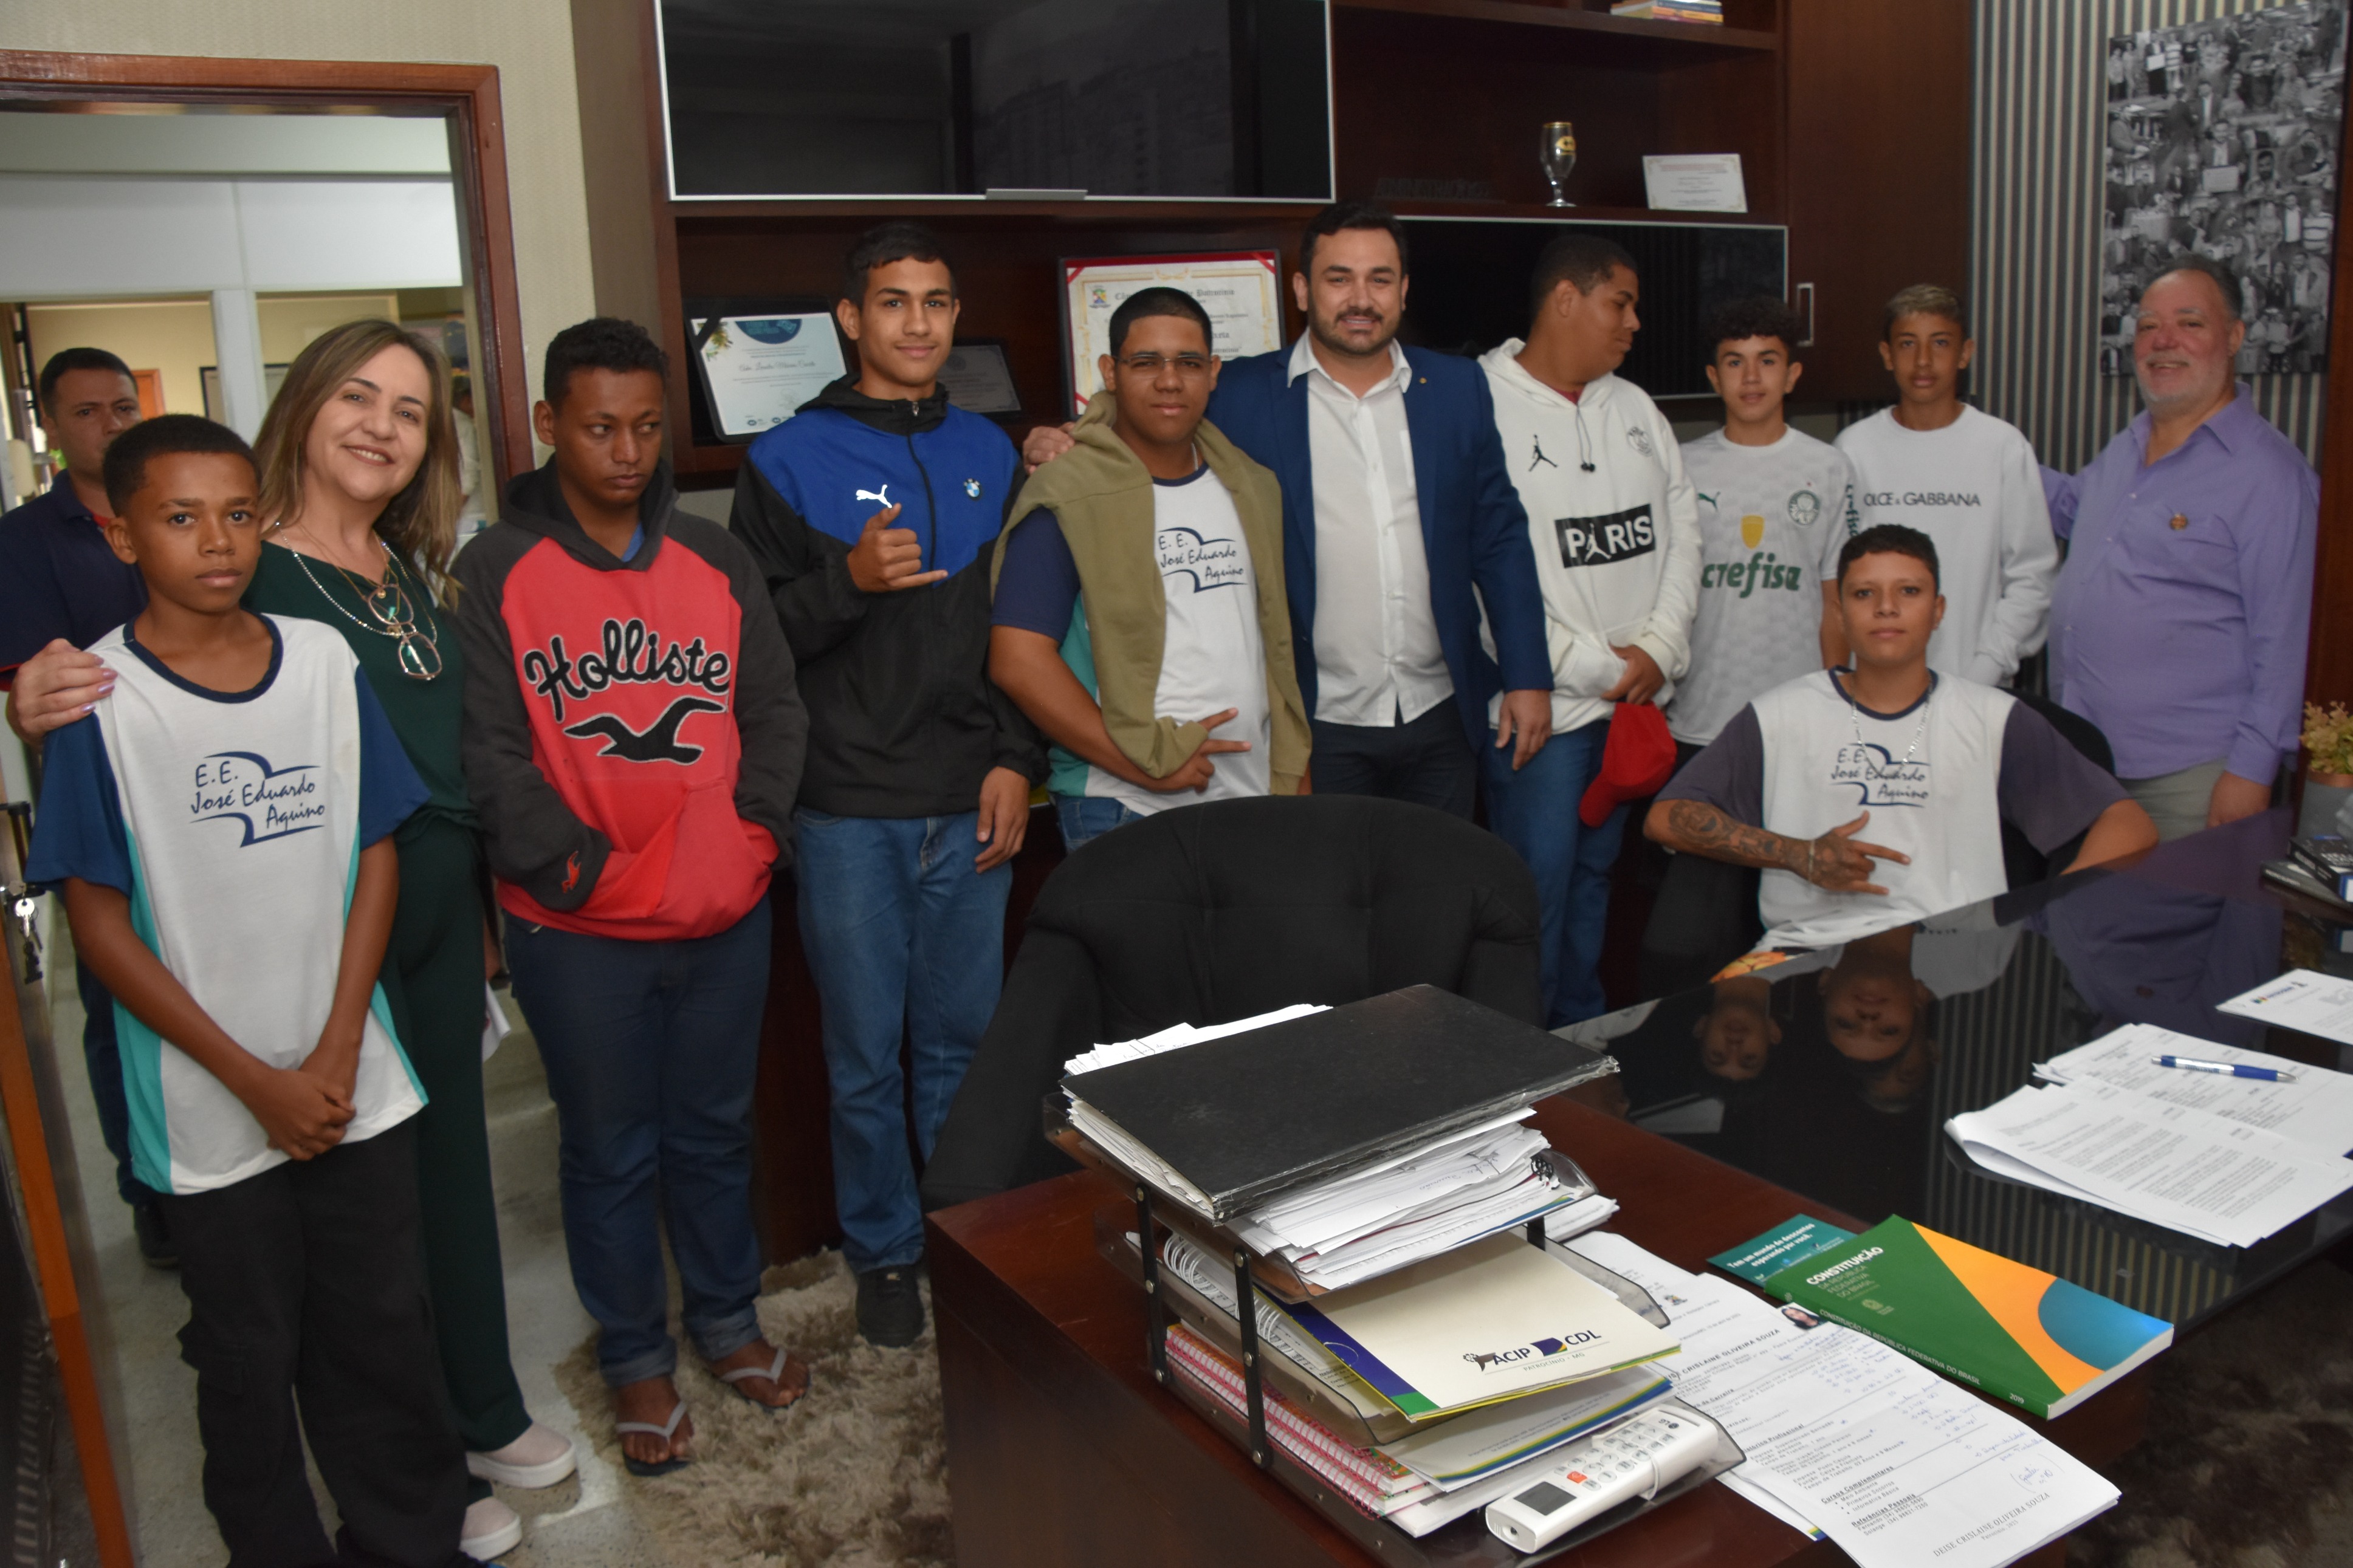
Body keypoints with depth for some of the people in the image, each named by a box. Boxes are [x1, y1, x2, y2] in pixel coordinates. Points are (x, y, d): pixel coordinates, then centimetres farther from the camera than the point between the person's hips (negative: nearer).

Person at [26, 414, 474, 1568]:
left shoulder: (324, 661, -2)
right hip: (213, 1114, -2)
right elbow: (98, 919, -8)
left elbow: (376, 855, 2)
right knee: (251, 1360, 14)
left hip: (355, 1083, 3)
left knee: (383, 1331, 15)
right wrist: (256, 1081, -10)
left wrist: (337, 1053, -6)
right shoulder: (95, 700, -10)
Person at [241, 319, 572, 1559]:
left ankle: (486, 1413, 36)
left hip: (441, 910, 7)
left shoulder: (415, 573, 10)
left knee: (454, 1158, 17)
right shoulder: (247, 572, -11)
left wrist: (480, 902, 17)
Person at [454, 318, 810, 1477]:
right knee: (611, 1151, 12)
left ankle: (727, 1320, 38)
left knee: (714, 1131, 18)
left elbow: (776, 711, 8)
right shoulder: (496, 571, -5)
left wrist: (755, 831, -4)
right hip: (579, 934, -3)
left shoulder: (716, 559, 7)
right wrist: (577, 865, -15)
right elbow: (489, 752, -9)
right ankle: (636, 1358, 30)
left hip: (724, 915, 3)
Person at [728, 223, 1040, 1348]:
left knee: (963, 1042, 12)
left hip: (971, 804, 3)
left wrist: (1016, 760, 3)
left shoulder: (988, 454, 11)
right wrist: (849, 582, -20)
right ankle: (883, 1252, 27)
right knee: (866, 1055, 8)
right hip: (849, 811, -3)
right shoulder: (789, 461, -1)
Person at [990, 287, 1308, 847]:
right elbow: (1018, 660, -15)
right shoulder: (1070, 497, -9)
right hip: (1123, 812, -5)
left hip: (1255, 801, 5)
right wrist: (1152, 762, -15)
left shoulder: (1253, 490, 11)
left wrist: (1296, 774, 12)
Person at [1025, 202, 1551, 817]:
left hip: (1442, 718, 3)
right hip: (1317, 723, -3)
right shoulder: (1243, 396, -3)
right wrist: (1064, 448, -17)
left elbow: (1499, 539, 7)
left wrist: (1528, 678, 3)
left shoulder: (1458, 389, 6)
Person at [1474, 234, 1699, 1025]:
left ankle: (1586, 1039, 32)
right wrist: (1597, 666, -13)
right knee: (1536, 889, -2)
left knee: (1595, 873, 18)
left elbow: (1682, 531, 13)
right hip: (1539, 702, -7)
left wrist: (1660, 650, -3)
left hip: (1635, 698, 7)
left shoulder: (1636, 409, 12)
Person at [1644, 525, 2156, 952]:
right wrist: (1802, 856, -5)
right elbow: (1665, 818, 6)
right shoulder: (1781, 716, 12)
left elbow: (2130, 826, 10)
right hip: (1807, 947, -1)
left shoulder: (1993, 719, 14)